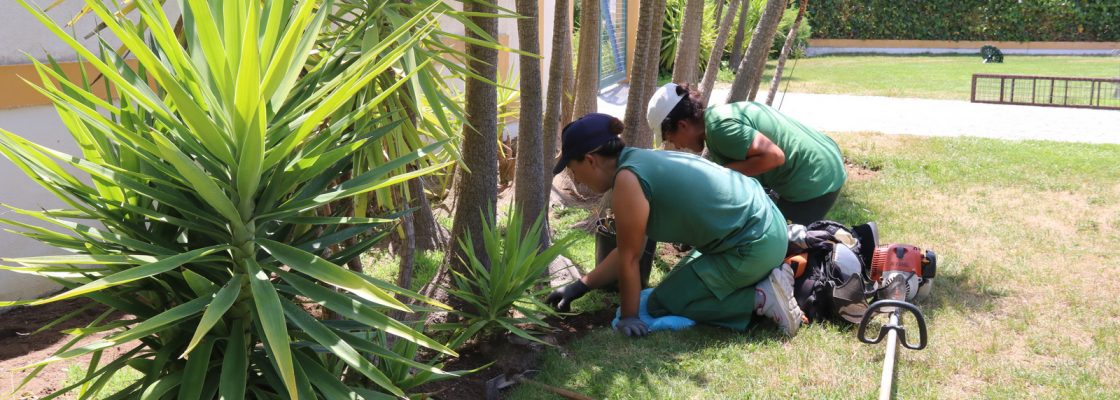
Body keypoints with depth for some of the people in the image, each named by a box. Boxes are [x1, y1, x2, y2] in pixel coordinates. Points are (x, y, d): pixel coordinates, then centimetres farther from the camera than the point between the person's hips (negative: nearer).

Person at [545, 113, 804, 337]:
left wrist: (629, 316, -1)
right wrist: (580, 286, 16)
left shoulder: (628, 180, -19)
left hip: (753, 245, -10)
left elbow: (629, 258, -12)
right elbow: (629, 253, 14)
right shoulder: (641, 160, 11)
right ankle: (766, 278, 15)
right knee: (682, 282, 26)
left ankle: (762, 298, -4)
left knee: (661, 305, 3)